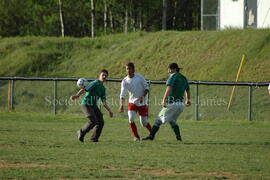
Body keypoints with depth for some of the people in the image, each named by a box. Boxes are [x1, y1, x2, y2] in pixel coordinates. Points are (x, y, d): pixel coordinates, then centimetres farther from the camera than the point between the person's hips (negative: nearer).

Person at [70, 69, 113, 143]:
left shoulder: (103, 88, 13)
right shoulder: (95, 83, -12)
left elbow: (104, 102, 19)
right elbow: (84, 89, -26)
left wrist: (109, 111, 13)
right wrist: (77, 95, -43)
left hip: (94, 106, 8)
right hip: (86, 105, -8)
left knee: (101, 122, -3)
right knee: (93, 121, -20)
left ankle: (94, 138, 11)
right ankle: (81, 132, 4)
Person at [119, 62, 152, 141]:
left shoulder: (139, 77, -9)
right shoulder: (124, 81, -7)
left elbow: (146, 88, -1)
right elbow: (122, 94, -13)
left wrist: (143, 96, -19)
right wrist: (121, 105, -29)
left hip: (142, 103, -1)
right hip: (132, 103, 1)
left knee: (144, 123, 2)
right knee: (131, 120, -18)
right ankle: (136, 137, -3)